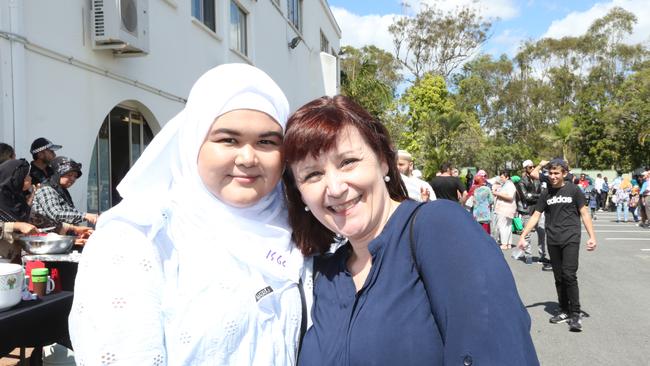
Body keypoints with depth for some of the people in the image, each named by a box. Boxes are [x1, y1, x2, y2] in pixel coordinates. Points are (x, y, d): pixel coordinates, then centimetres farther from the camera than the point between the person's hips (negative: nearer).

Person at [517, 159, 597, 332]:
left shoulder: (573, 190, 0)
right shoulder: (546, 194, 9)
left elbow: (584, 213, 2)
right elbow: (535, 216, 10)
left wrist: (592, 236, -6)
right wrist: (522, 236, 3)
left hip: (570, 239, -4)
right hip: (553, 241, 4)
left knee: (569, 275, -13)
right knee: (559, 277, 9)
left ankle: (575, 314, -4)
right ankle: (564, 311, 20)